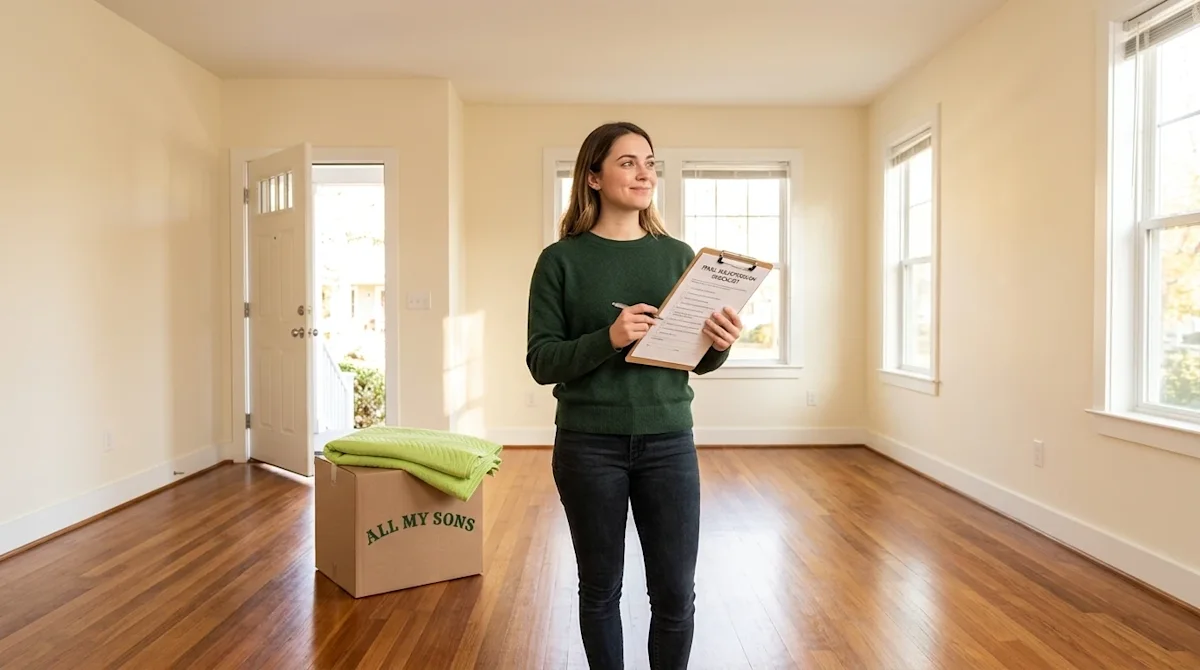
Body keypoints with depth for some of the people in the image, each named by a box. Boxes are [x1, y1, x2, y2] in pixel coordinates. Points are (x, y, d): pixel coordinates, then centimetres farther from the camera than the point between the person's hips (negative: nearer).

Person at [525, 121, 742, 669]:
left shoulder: (678, 255, 4)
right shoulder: (561, 260, -3)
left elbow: (697, 362, 8)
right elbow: (542, 362, -7)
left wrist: (720, 346, -14)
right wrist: (608, 339, -23)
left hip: (668, 442, 2)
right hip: (588, 445, -2)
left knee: (676, 593, 10)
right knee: (600, 589, 13)